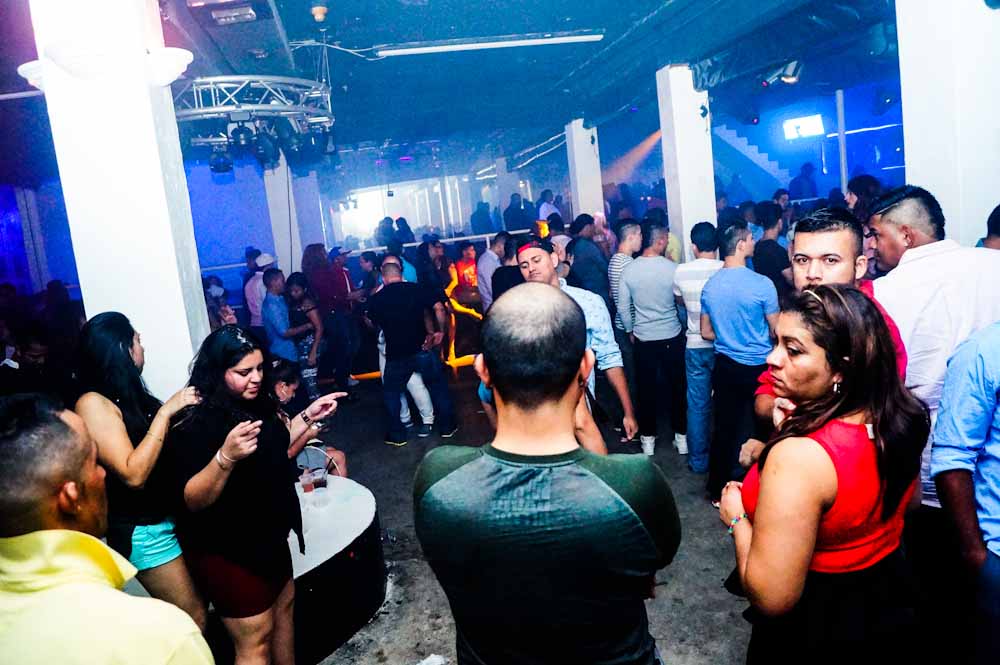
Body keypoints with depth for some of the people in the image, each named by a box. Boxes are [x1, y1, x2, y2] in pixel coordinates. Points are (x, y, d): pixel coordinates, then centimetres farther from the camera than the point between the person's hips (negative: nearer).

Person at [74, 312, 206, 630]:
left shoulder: (128, 394, 6)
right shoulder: (92, 403, -17)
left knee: (197, 608, 16)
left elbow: (164, 444, 10)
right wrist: (165, 412, -23)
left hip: (169, 517, 8)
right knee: (194, 620, 2)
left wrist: (183, 410, 0)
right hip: (145, 531, -8)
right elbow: (134, 474, -24)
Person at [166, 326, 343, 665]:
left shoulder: (254, 403, 0)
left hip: (268, 537, 9)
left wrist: (308, 417, 6)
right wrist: (225, 457, -43)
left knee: (284, 606, 24)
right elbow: (192, 501, -28)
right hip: (227, 550, -9)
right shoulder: (195, 424, -24)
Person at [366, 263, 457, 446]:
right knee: (438, 386, 17)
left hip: (395, 354, 0)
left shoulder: (377, 299, 0)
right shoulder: (417, 289, -3)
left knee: (391, 393, 19)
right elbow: (439, 308, -13)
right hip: (422, 349, 0)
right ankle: (447, 426, 25)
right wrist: (440, 331, -2)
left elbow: (373, 323, 15)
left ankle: (397, 434, 23)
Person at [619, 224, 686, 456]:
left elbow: (623, 306, -1)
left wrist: (630, 331, 14)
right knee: (677, 387, 13)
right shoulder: (672, 268, -12)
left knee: (646, 389, 11)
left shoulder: (629, 270, -7)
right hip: (672, 336, -1)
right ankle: (681, 436, 23)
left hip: (643, 338, 1)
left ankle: (648, 439, 20)